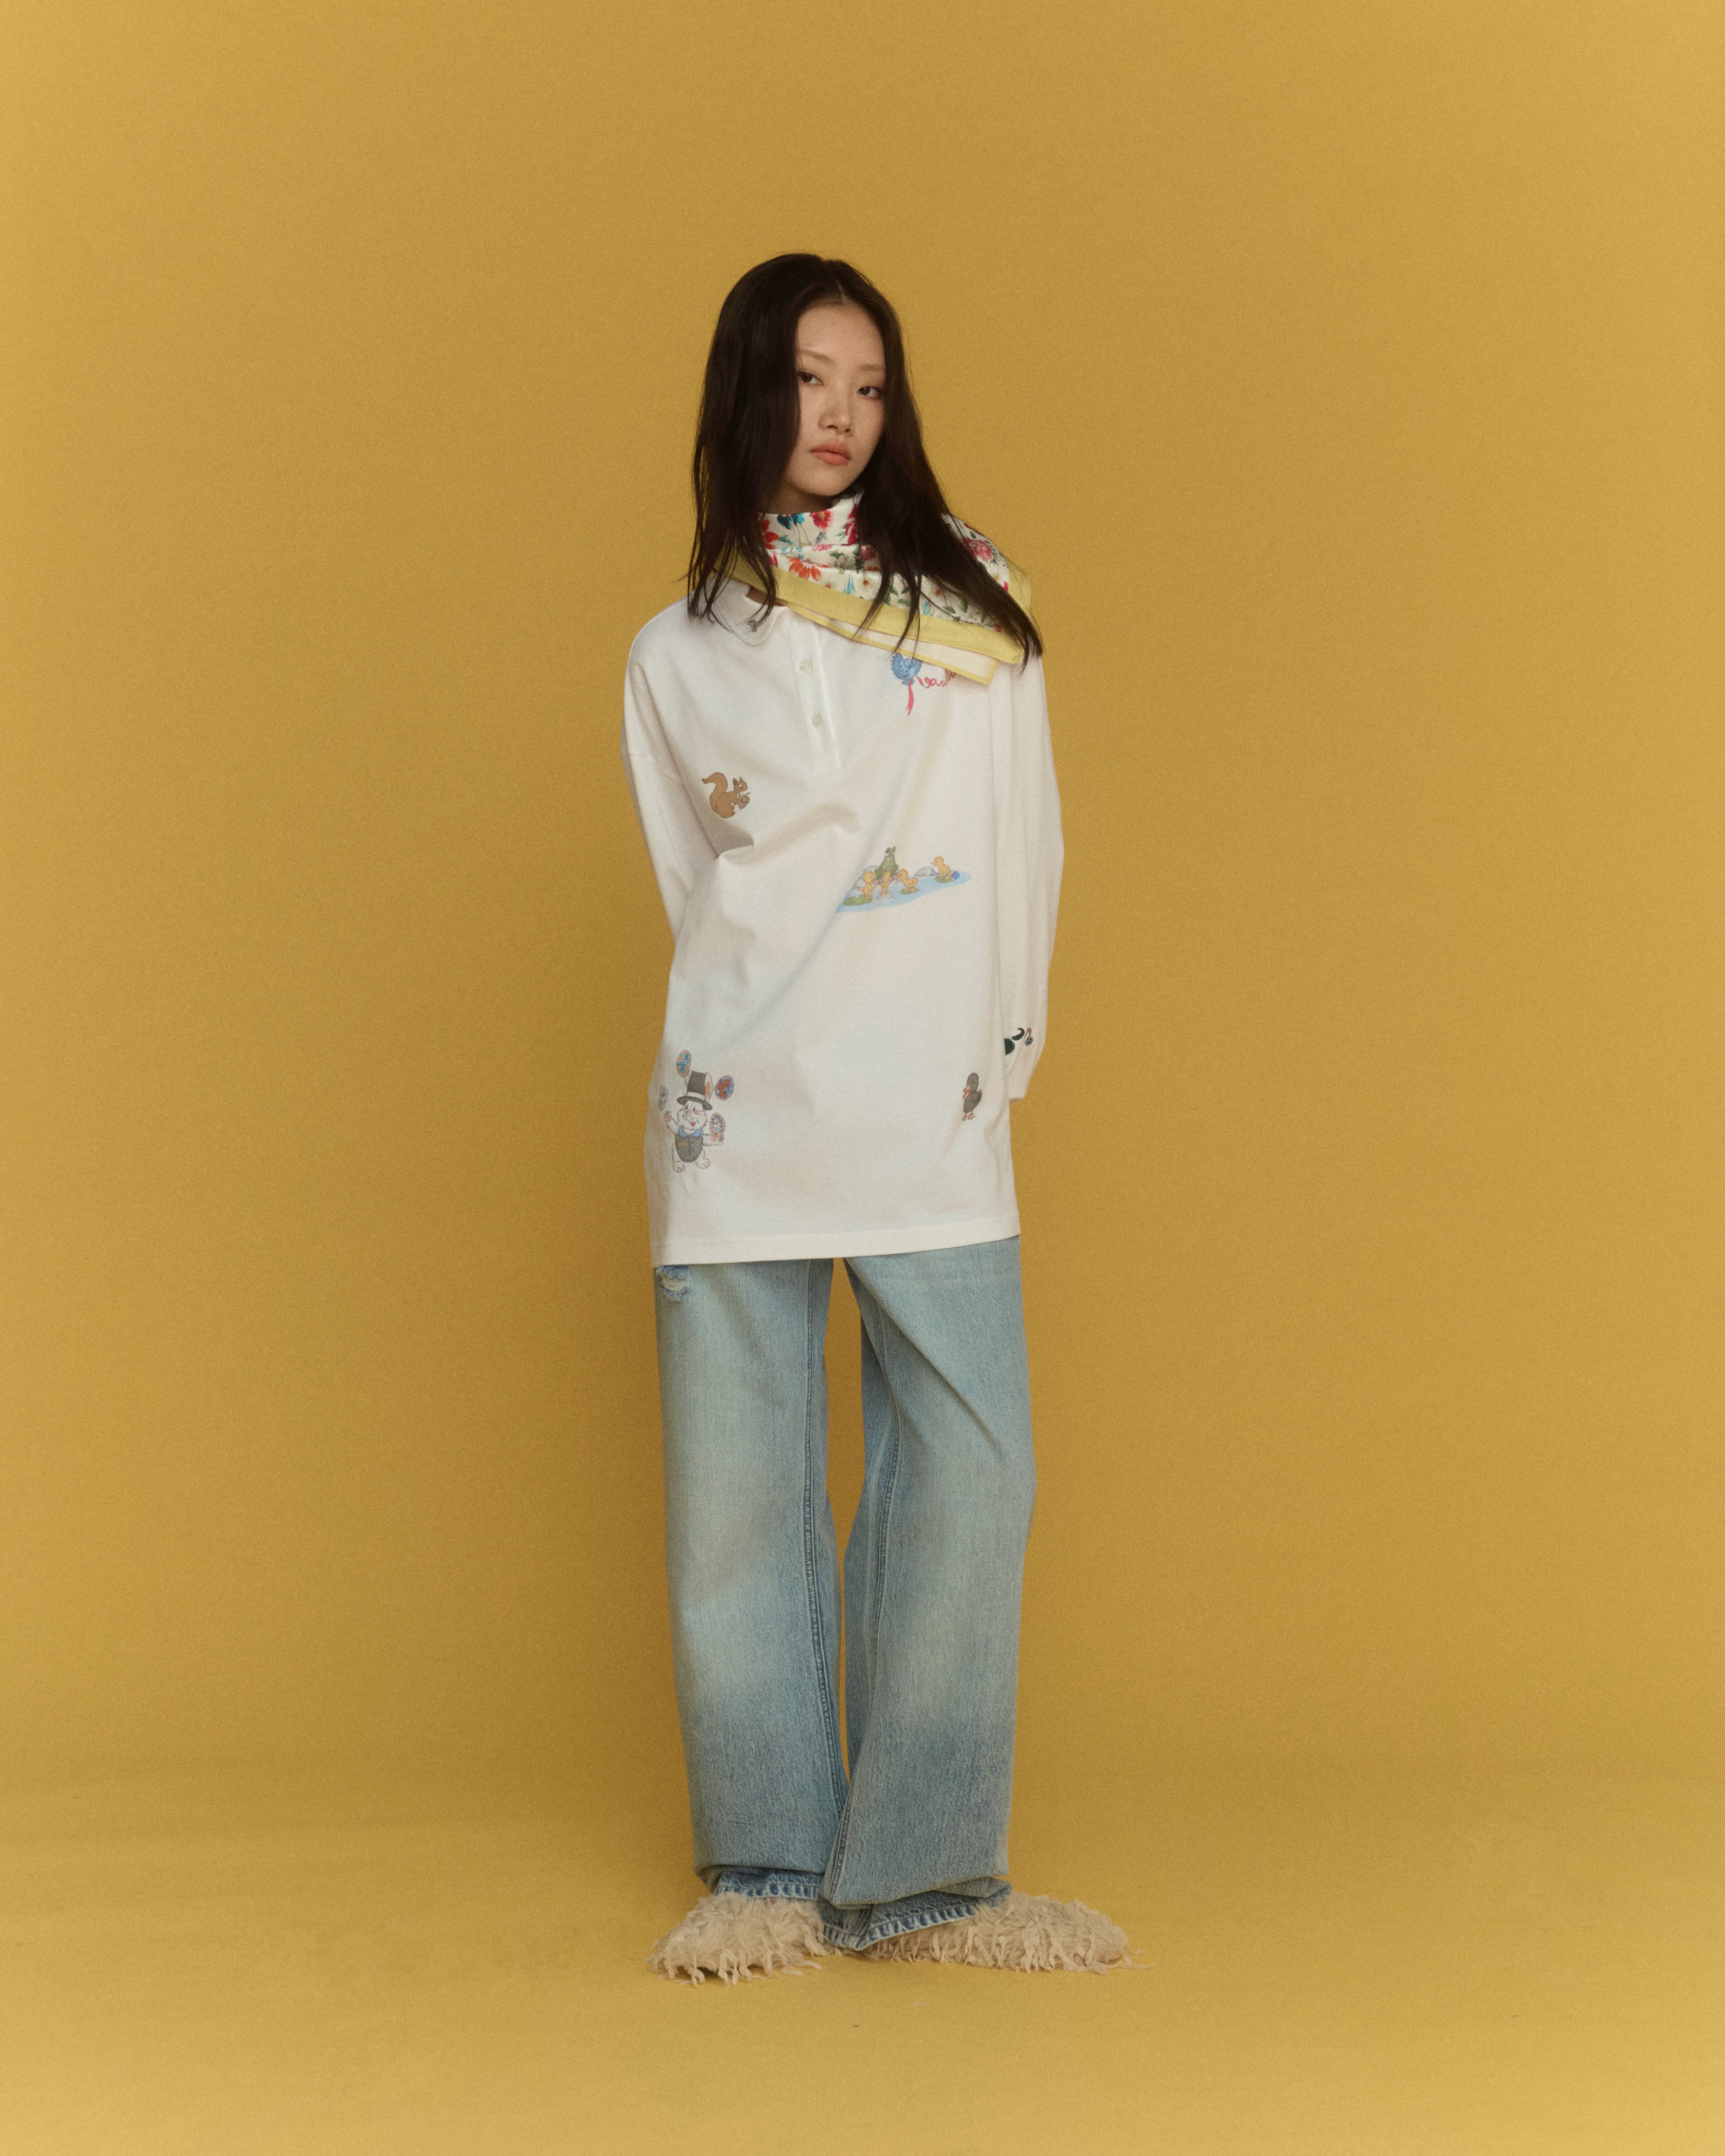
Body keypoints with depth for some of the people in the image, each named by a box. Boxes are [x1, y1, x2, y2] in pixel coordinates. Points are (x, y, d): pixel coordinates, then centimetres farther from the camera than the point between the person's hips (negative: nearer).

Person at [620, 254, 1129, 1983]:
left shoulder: (968, 599, 11)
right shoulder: (673, 655, 14)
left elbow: (1020, 850, 9)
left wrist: (994, 1047, 4)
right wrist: (755, 1056, 9)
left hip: (932, 1123, 0)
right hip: (737, 1120, 1)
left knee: (970, 1475, -7)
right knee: (736, 1494, 1)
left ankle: (921, 1874, 4)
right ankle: (766, 1872, 12)